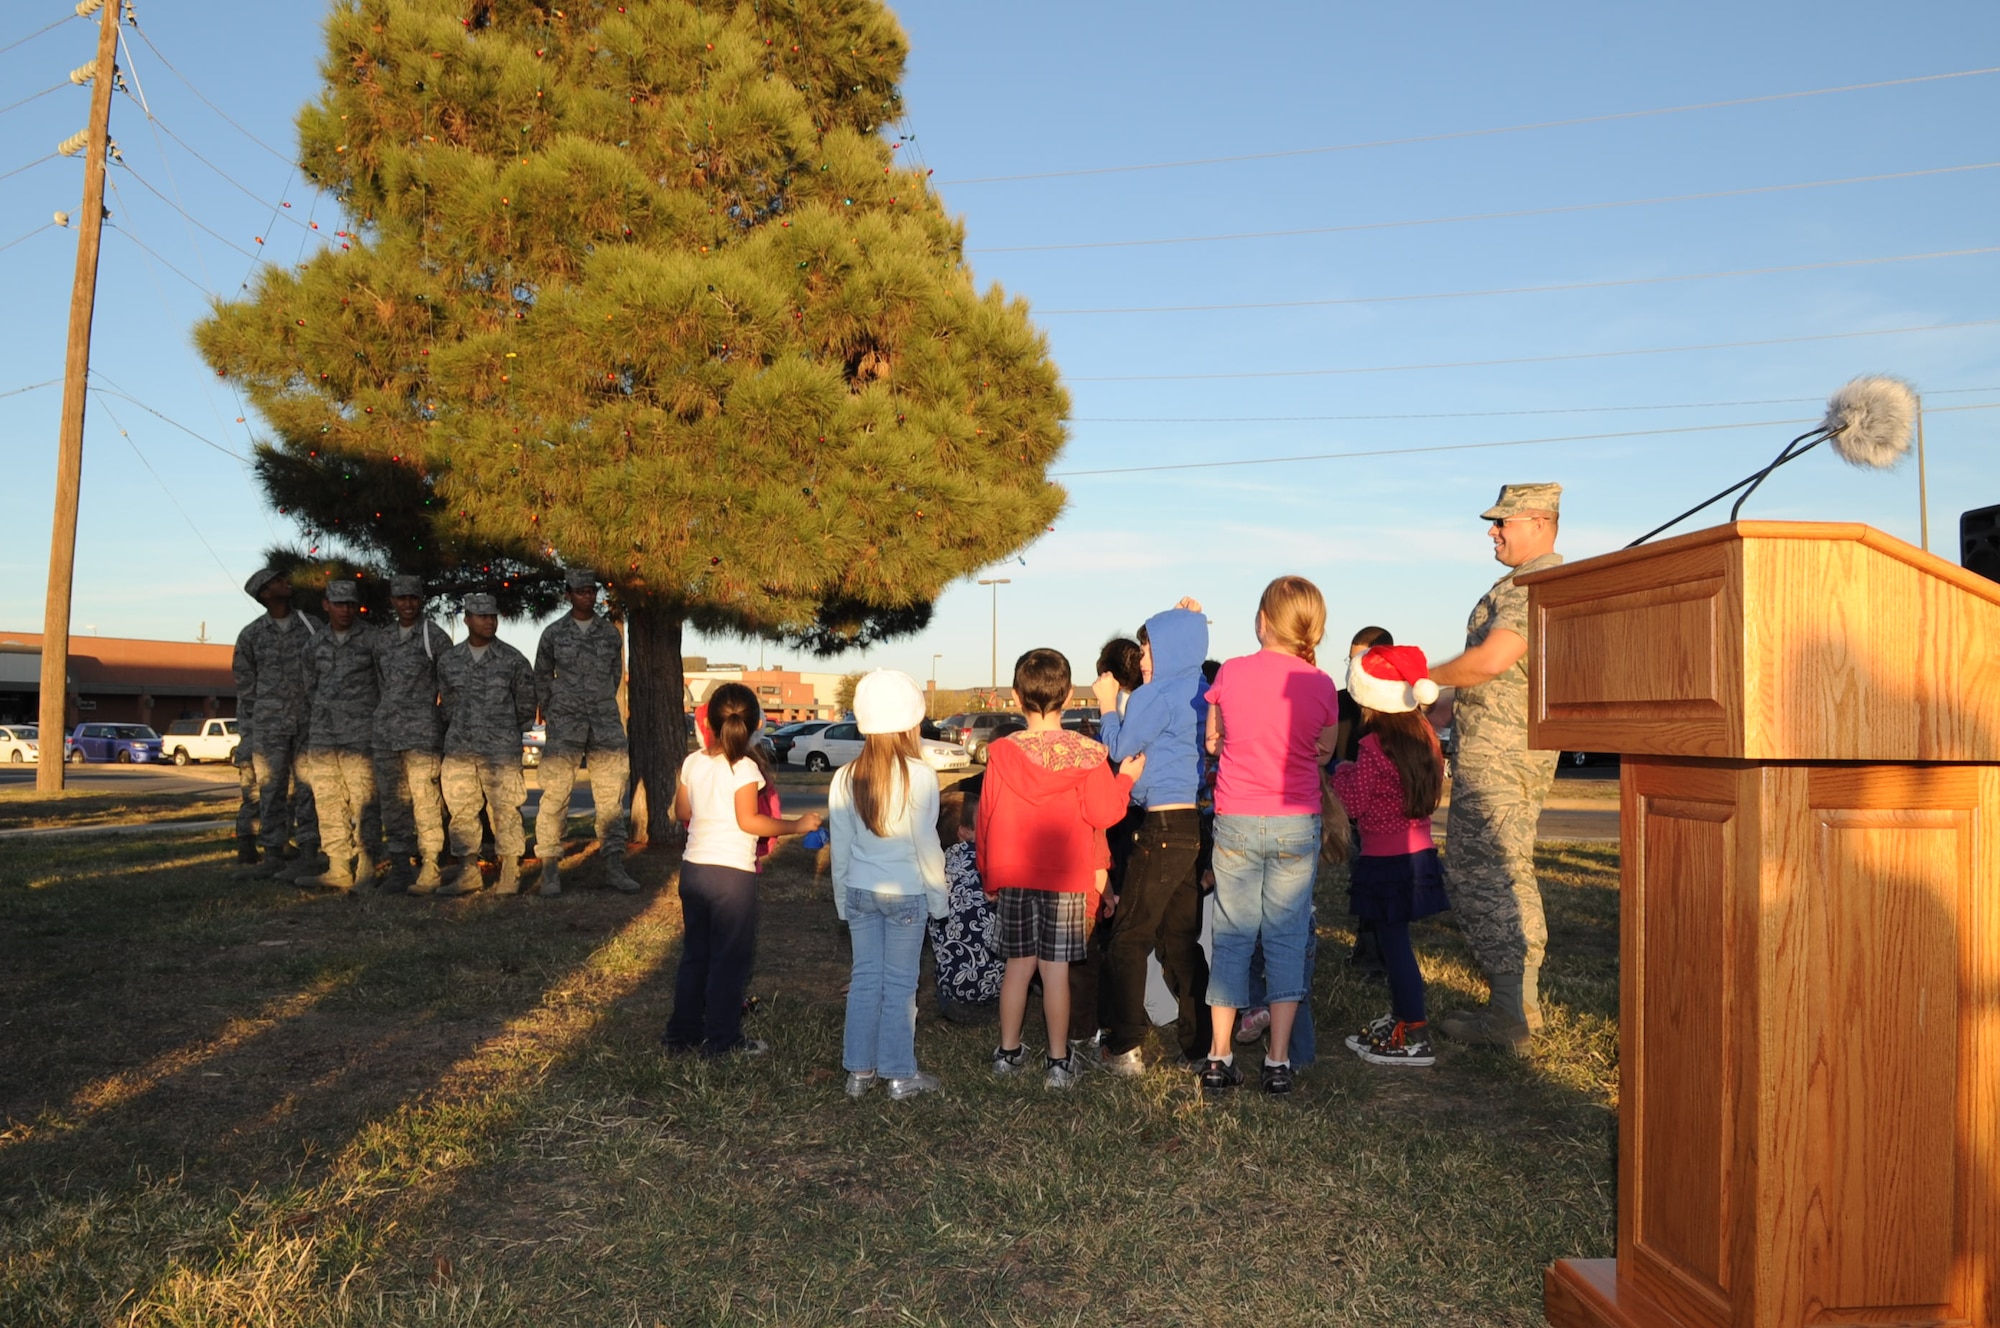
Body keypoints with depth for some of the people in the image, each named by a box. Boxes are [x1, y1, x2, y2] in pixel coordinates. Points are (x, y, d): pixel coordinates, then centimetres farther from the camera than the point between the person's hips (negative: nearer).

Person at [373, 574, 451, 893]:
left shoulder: (435, 637, -2)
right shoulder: (382, 639, 14)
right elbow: (379, 686, 20)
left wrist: (450, 730, -3)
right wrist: (379, 720, 16)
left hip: (422, 731, -5)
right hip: (386, 731, 6)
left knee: (425, 800, -8)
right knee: (392, 800, 7)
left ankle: (430, 868, -3)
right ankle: (398, 866, 14)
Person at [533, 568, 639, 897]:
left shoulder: (610, 631, 8)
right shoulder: (554, 633, 2)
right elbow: (542, 675, 12)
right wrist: (551, 710, 11)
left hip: (606, 722, 3)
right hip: (565, 723, -2)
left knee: (611, 793, 3)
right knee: (556, 793, -6)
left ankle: (614, 866, 8)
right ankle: (550, 867, 0)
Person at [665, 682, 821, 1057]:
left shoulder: (692, 762, 4)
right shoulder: (745, 767, -14)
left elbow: (681, 812, 12)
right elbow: (749, 821, -18)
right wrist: (797, 825, -10)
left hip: (693, 867, 6)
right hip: (732, 871, -6)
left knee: (694, 953, 17)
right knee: (731, 958, 5)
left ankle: (682, 1033, 24)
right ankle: (722, 1038, 11)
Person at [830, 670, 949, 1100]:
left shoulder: (845, 777, -1)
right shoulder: (919, 776, -14)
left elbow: (840, 846, 6)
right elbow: (926, 843, -10)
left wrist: (842, 898, 16)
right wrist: (938, 896, 1)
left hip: (859, 891, 4)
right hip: (905, 892, -4)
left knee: (865, 979, 13)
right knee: (900, 984, 5)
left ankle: (859, 1072, 20)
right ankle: (900, 1076, 15)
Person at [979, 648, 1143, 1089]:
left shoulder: (1002, 752, -5)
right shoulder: (1088, 753, -9)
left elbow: (986, 816, 1)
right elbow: (1102, 812, -10)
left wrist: (989, 872, 14)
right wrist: (1125, 779, 7)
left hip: (1014, 876, 2)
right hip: (1067, 878, -2)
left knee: (1018, 965, 12)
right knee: (1055, 969, 3)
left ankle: (1008, 1052, 22)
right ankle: (1059, 1062, 11)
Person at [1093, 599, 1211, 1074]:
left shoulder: (1157, 696, -12)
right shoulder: (1203, 692, 8)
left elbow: (1119, 749, -5)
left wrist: (1107, 703, 10)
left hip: (1162, 828, -7)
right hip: (1197, 824, 8)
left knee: (1129, 938, 1)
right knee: (1180, 938, 14)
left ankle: (1125, 1048, 2)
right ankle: (1199, 1042, 18)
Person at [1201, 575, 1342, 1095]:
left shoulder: (1229, 673, -4)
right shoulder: (1320, 685, -4)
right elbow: (1325, 752, 10)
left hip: (1235, 822, 0)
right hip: (1296, 824, 0)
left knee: (1232, 938, 9)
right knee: (1287, 939, 8)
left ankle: (1219, 1058, 11)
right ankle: (1278, 1061, 9)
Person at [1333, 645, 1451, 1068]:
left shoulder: (1373, 745, -18)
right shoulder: (1423, 734, 3)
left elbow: (1355, 804, -15)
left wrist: (1340, 773, 2)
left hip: (1385, 859, -8)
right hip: (1420, 851, 8)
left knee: (1393, 940, -1)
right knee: (1394, 938, 19)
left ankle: (1413, 1037, 2)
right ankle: (1401, 1017, 30)